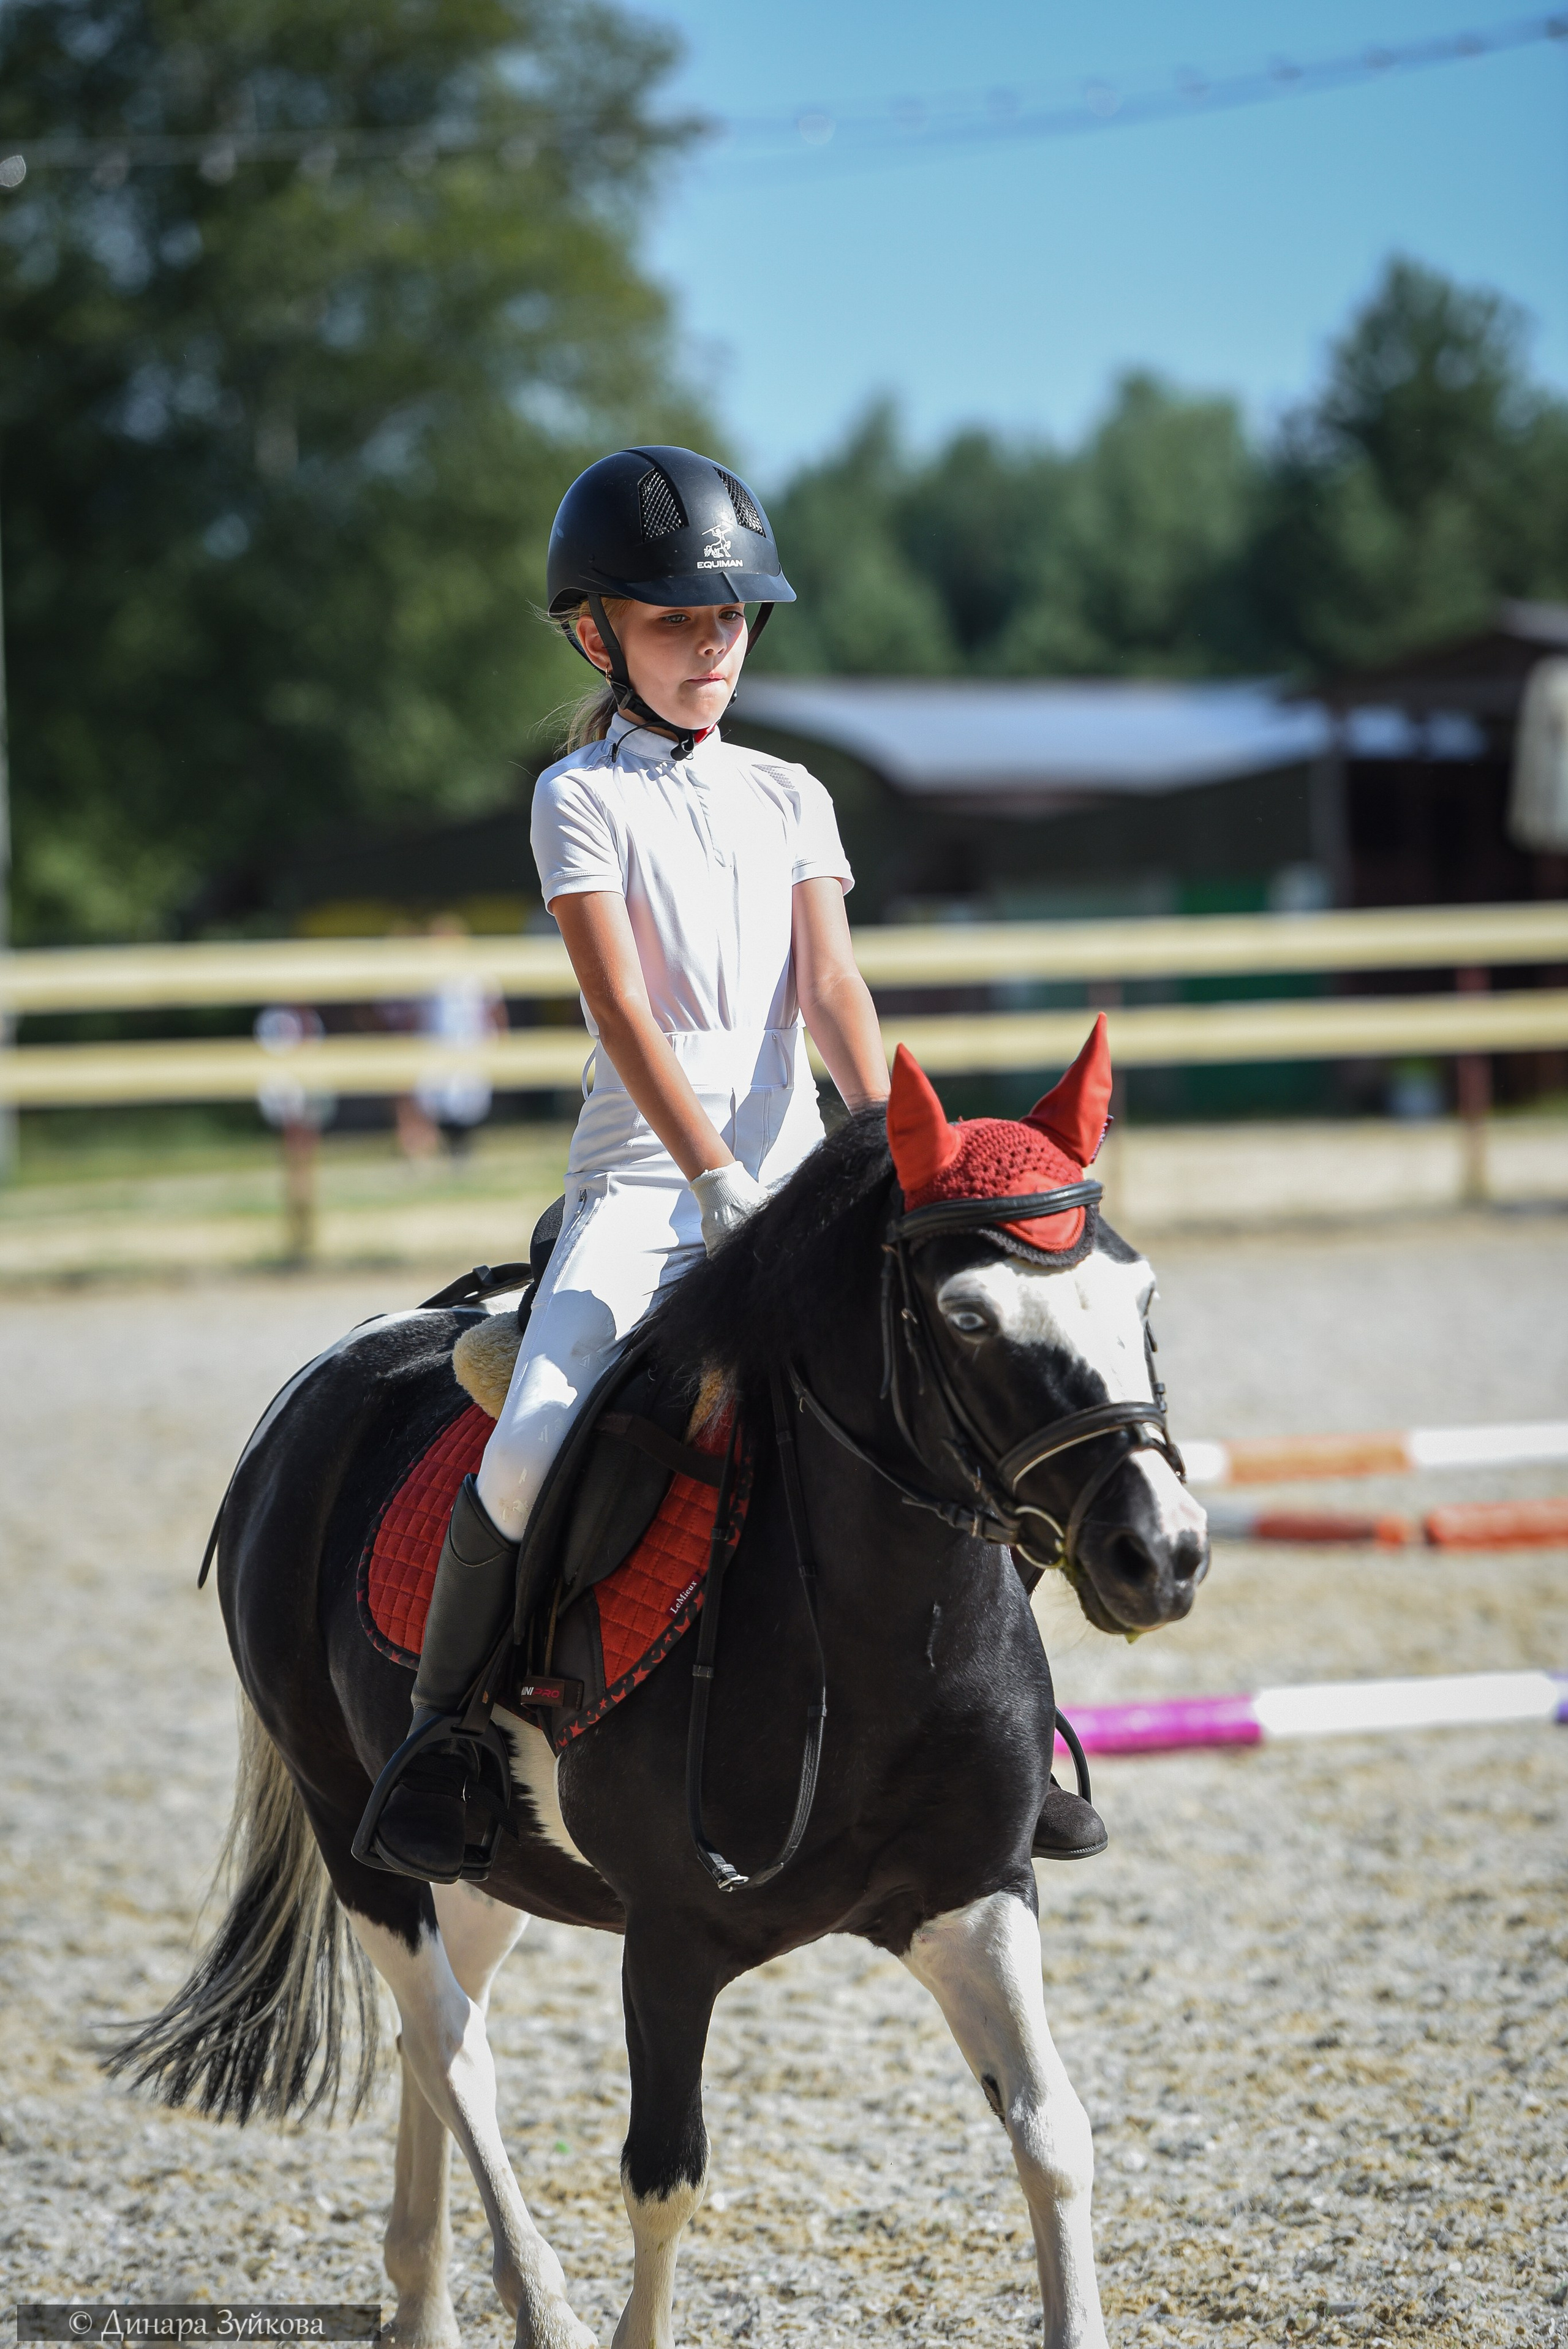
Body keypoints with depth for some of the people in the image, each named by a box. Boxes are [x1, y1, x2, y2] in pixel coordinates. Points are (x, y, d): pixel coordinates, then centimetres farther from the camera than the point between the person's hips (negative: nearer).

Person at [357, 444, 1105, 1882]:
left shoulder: (788, 798, 14)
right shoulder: (583, 799, 0)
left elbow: (832, 991, 4)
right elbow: (623, 1006, -11)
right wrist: (714, 1177, -23)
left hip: (793, 1177, 4)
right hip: (642, 1180, -4)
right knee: (531, 1454, -24)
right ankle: (439, 1729, -2)